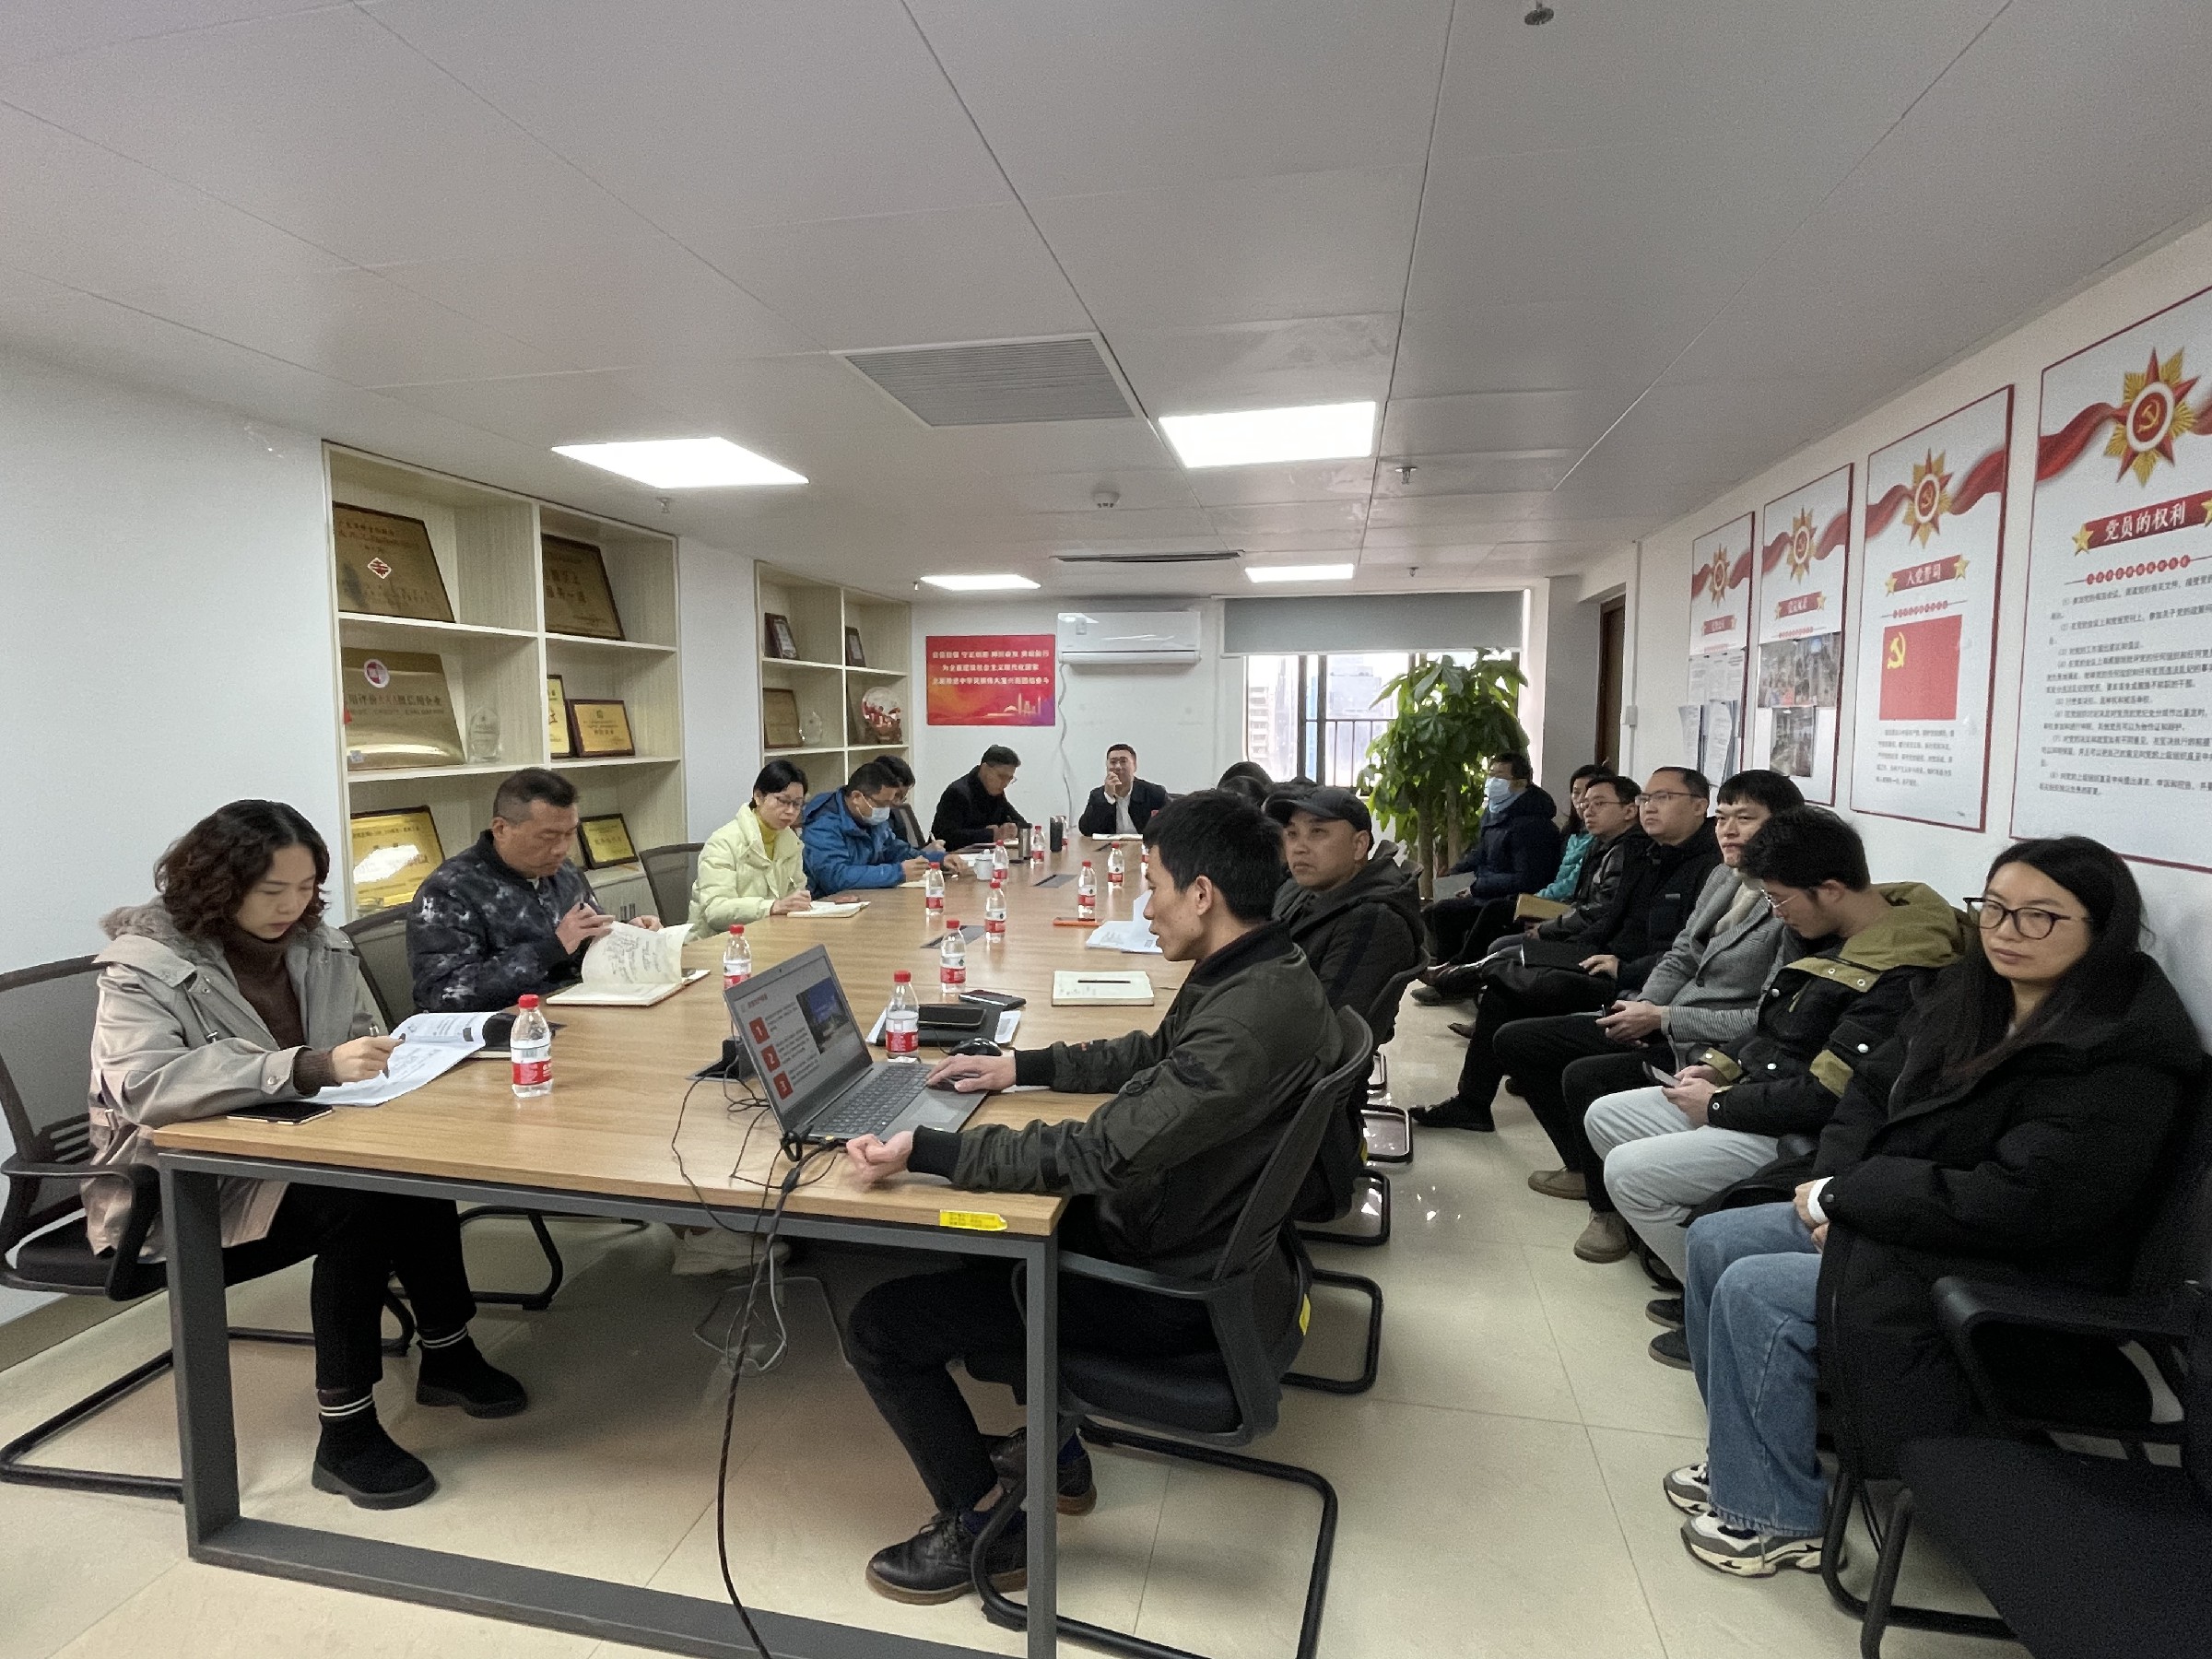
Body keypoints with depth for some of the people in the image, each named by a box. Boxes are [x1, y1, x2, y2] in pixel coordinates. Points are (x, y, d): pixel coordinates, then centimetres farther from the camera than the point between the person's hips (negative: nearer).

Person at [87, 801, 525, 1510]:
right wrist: (311, 1068, -43)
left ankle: (446, 1355, -5)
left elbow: (364, 1037, 10)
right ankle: (345, 1432, -18)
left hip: (285, 1163, 6)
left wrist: (387, 1054, -15)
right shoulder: (144, 966, -16)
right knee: (361, 1203, -30)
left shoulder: (314, 944, 2)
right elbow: (146, 1086, -32)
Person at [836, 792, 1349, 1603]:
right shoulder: (1261, 968, 0)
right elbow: (1152, 1056, 15)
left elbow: (1107, 1153, -32)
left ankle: (980, 1531, 15)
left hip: (1177, 1288, -10)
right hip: (1196, 1231, 10)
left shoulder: (1249, 1018, -32)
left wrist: (925, 1149, -30)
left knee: (881, 1324, -7)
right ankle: (1053, 1450, 32)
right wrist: (1023, 1065, 13)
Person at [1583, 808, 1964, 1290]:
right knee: (1603, 1118, 6)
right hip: (1754, 1092, 10)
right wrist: (1719, 1066, 4)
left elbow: (1823, 1097, -25)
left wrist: (1718, 1105, -14)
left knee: (1627, 1170, -18)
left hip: (1797, 1137, -10)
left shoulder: (1895, 980, -25)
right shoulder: (1829, 936, 4)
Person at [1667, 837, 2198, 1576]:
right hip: (1890, 1215, 9)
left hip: (2007, 1280, -9)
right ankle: (1742, 1459, 17)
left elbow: (2015, 1204, -27)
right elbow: (1869, 1092, 8)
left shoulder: (2121, 1059, -22)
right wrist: (1837, 1191, -9)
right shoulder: (1965, 995, 4)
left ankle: (1773, 1517, 2)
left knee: (1754, 1293, -20)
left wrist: (1842, 1194, -19)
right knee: (1712, 1241, 1)